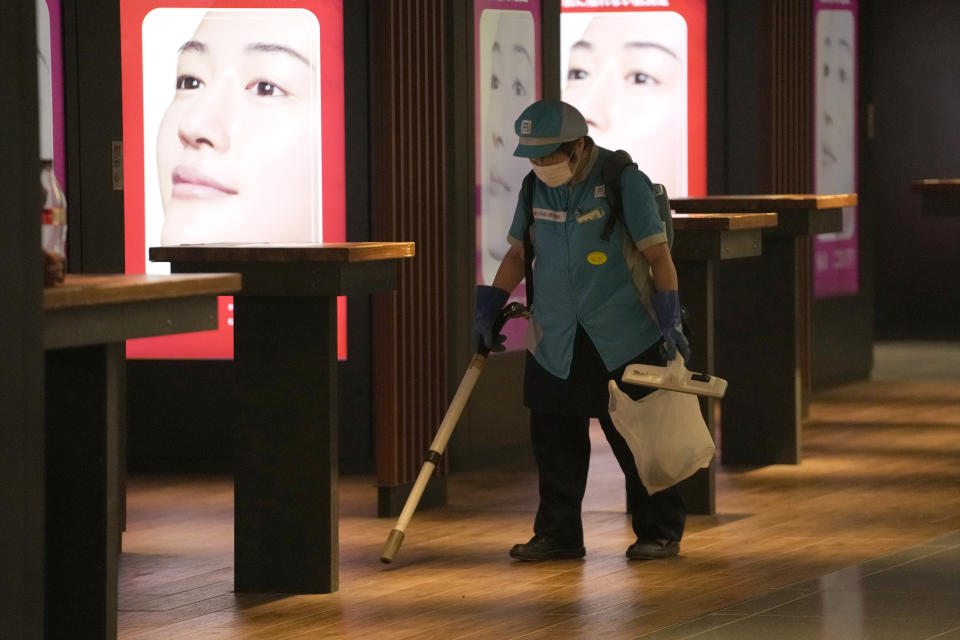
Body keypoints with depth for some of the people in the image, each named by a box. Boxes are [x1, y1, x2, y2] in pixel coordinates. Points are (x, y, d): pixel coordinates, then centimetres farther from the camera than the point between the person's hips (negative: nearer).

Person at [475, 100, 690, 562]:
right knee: (554, 440, 5)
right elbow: (518, 253, 18)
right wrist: (488, 309, 12)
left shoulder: (624, 181, -10)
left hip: (625, 340, -5)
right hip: (555, 343, 5)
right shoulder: (536, 188, 6)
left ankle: (659, 532, 11)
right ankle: (557, 534, 14)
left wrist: (669, 322, -15)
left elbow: (657, 254, -10)